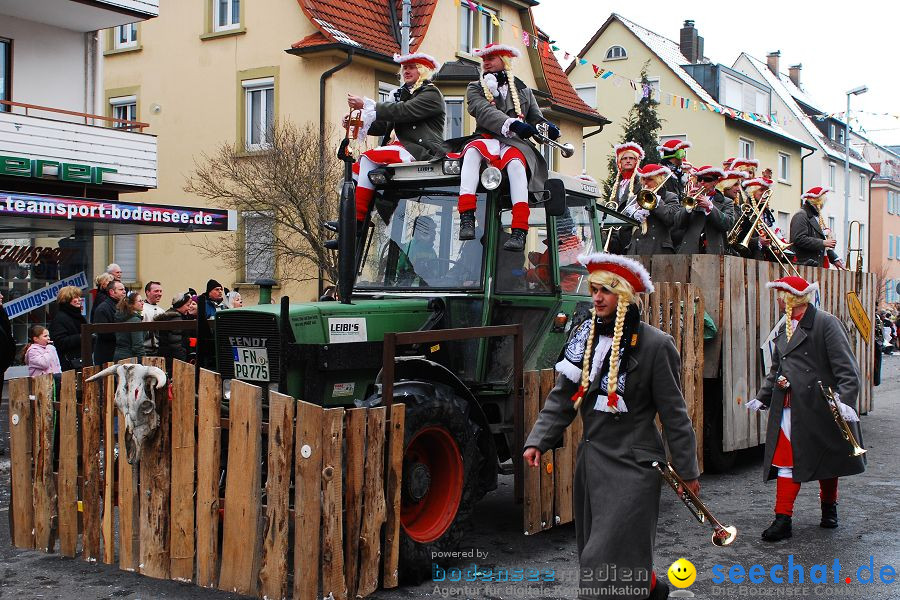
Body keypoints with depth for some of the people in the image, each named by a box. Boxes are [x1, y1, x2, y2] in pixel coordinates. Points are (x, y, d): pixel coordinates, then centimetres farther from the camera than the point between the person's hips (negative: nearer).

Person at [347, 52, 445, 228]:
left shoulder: (431, 93, -2)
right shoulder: (404, 94, 24)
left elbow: (403, 111, -18)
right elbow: (385, 125, 15)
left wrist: (366, 105, -19)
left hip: (422, 152, -9)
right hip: (405, 147, 9)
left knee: (369, 158, -25)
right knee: (356, 169, -3)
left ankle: (357, 221, -27)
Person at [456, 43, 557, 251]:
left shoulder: (523, 90, 24)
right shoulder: (475, 89, 17)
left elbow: (536, 117, 19)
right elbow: (484, 112, -4)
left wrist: (547, 127, -7)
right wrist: (511, 124, -21)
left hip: (516, 143, 0)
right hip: (488, 139, 0)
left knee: (515, 162, -36)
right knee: (472, 150, -36)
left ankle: (519, 232, -47)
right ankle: (467, 219, -45)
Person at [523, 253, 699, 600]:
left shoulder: (655, 344, -11)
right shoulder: (585, 337, 6)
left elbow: (673, 412, -7)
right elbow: (563, 397, 6)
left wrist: (687, 470, -4)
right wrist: (538, 441, -5)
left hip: (632, 465, -7)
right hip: (591, 460, 7)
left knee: (610, 559, -7)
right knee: (594, 549, 19)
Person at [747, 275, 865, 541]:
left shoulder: (826, 323, -10)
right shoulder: (783, 328, 12)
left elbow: (846, 367, -15)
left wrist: (845, 400, -25)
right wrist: (762, 397, 11)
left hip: (821, 408, -5)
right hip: (788, 408, 5)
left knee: (827, 459, 12)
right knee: (786, 462, 0)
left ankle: (829, 507, 33)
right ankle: (783, 519, 3)